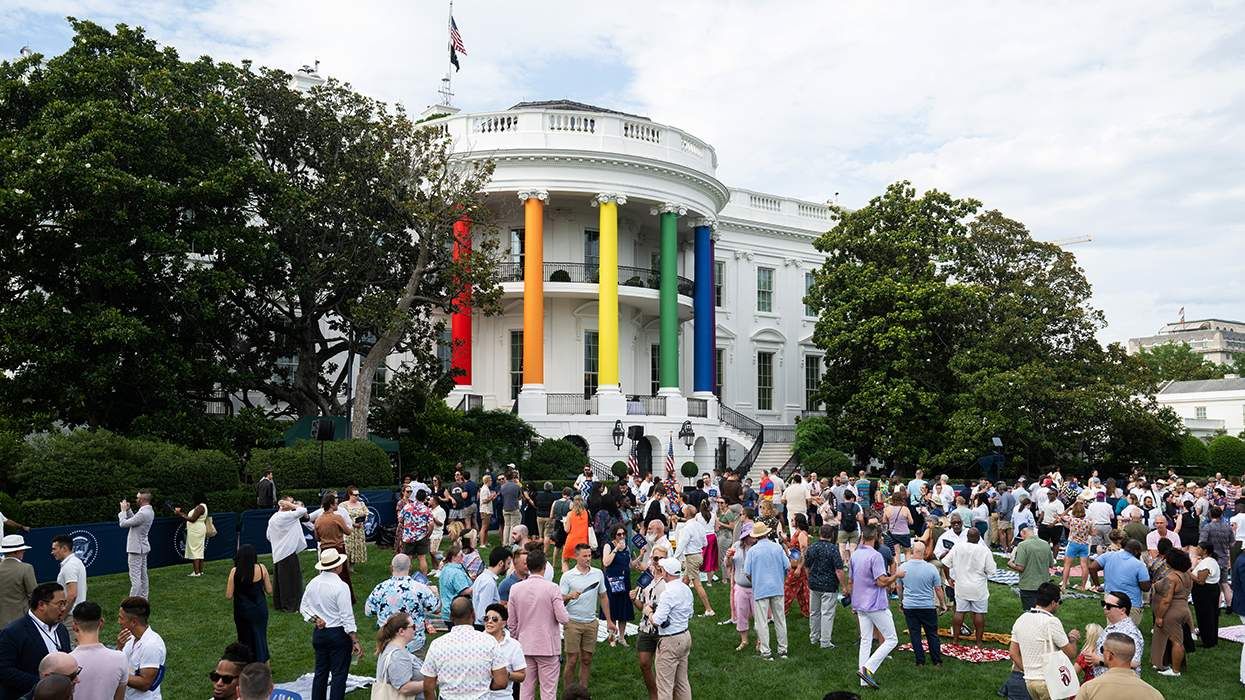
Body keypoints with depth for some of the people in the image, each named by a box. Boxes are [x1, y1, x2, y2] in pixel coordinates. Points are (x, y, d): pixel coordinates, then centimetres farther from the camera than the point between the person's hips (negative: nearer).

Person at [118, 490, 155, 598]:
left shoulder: (143, 514, -24)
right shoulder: (149, 511, 7)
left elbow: (123, 523, -18)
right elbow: (134, 520, 18)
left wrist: (123, 510, -5)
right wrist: (128, 510, 9)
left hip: (136, 548, -10)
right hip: (143, 547, 10)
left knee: (135, 577, -7)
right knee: (143, 575, 15)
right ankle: (143, 599, 22)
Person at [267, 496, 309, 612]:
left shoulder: (272, 518, 9)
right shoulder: (286, 516, -17)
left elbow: (268, 536, 17)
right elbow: (303, 510, -22)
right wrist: (291, 504, -12)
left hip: (277, 554, 8)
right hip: (288, 552, -8)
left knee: (279, 578, 16)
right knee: (291, 579, -1)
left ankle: (278, 603, 24)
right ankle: (291, 606, 3)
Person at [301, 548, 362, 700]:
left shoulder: (312, 583, 0)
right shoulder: (341, 587, -19)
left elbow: (303, 608, 9)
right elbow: (347, 617, -18)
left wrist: (316, 620, 2)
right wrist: (355, 642, -14)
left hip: (319, 633, 6)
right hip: (338, 633, -6)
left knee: (320, 672, 16)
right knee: (339, 675, 2)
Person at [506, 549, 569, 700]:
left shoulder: (515, 588, -2)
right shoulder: (552, 588, -14)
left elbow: (511, 622, 3)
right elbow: (563, 618, -15)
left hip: (524, 646, 4)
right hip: (548, 647, -3)